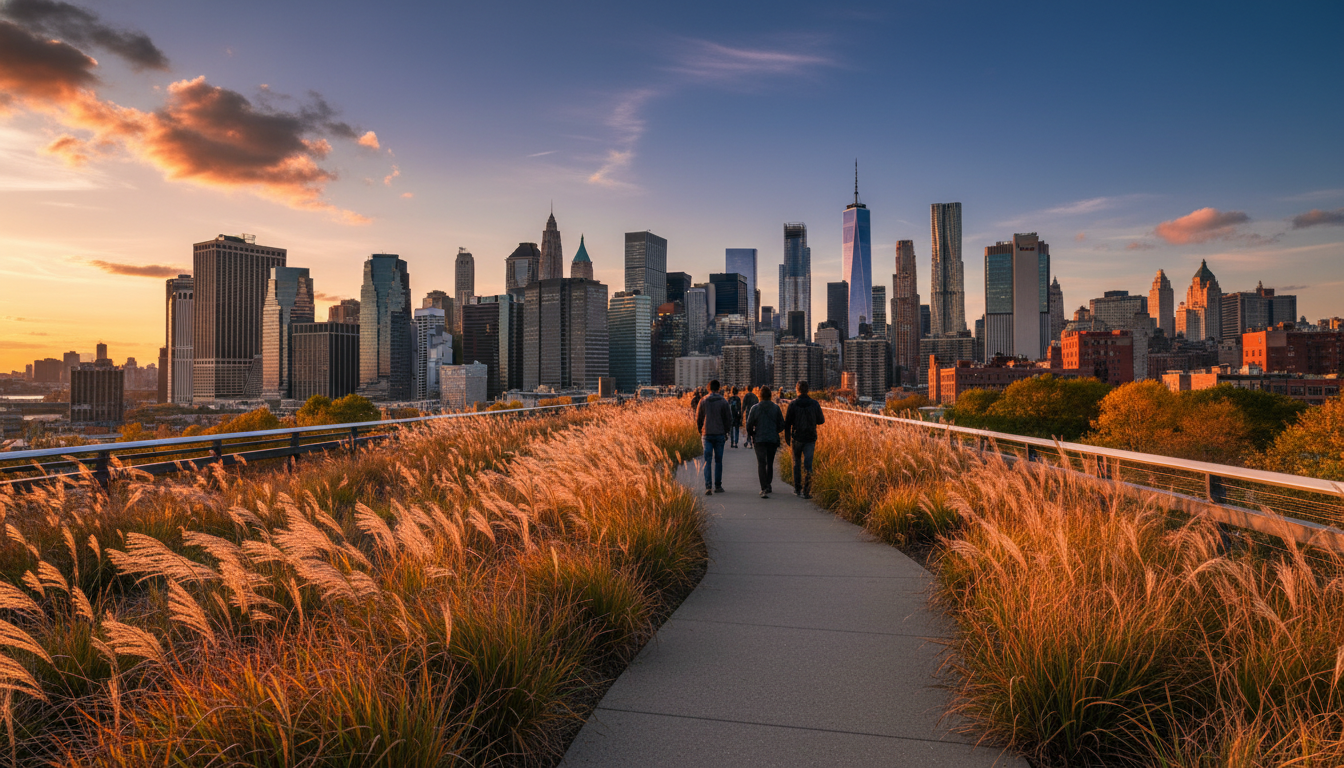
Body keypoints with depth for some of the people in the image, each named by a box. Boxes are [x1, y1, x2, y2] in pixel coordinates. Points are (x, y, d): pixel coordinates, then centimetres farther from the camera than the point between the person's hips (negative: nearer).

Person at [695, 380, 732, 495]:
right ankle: (718, 485, 16)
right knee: (718, 461, 10)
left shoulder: (703, 401, 0)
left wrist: (700, 431, 18)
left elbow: (698, 418, 5)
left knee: (707, 461, 0)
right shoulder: (723, 402, -3)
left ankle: (708, 486, -12)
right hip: (720, 434, 0)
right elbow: (729, 418, -1)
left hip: (707, 434, 0)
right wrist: (726, 431, 13)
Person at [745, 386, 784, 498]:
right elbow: (782, 424, 1)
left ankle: (764, 488, -12)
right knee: (770, 463, 16)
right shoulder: (776, 408, -1)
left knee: (761, 464, -1)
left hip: (759, 439, -2)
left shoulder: (755, 408, -6)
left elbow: (749, 424, -4)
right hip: (773, 440, 2)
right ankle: (768, 486, 25)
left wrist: (750, 436, 13)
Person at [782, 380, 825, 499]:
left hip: (797, 439, 0)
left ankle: (797, 489, 21)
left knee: (796, 463, 15)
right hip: (810, 439, 1)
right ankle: (806, 491, -7)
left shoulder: (793, 404, -6)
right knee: (808, 465, 1)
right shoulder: (815, 404, -2)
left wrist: (788, 441, 1)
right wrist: (823, 417, 31)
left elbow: (787, 423, -6)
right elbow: (821, 421, 7)